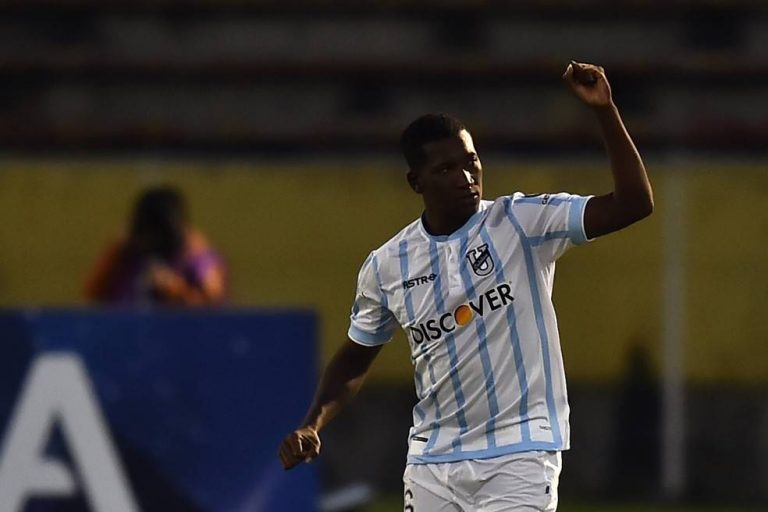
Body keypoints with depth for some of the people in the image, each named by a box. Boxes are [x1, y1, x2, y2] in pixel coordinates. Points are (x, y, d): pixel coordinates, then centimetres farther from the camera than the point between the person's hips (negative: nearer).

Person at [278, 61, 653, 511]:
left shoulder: (522, 223, -6)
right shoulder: (387, 266, 4)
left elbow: (634, 203, -15)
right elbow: (356, 360, 18)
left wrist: (604, 111, -24)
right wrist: (312, 427, 3)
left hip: (518, 456, -4)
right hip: (432, 464, 4)